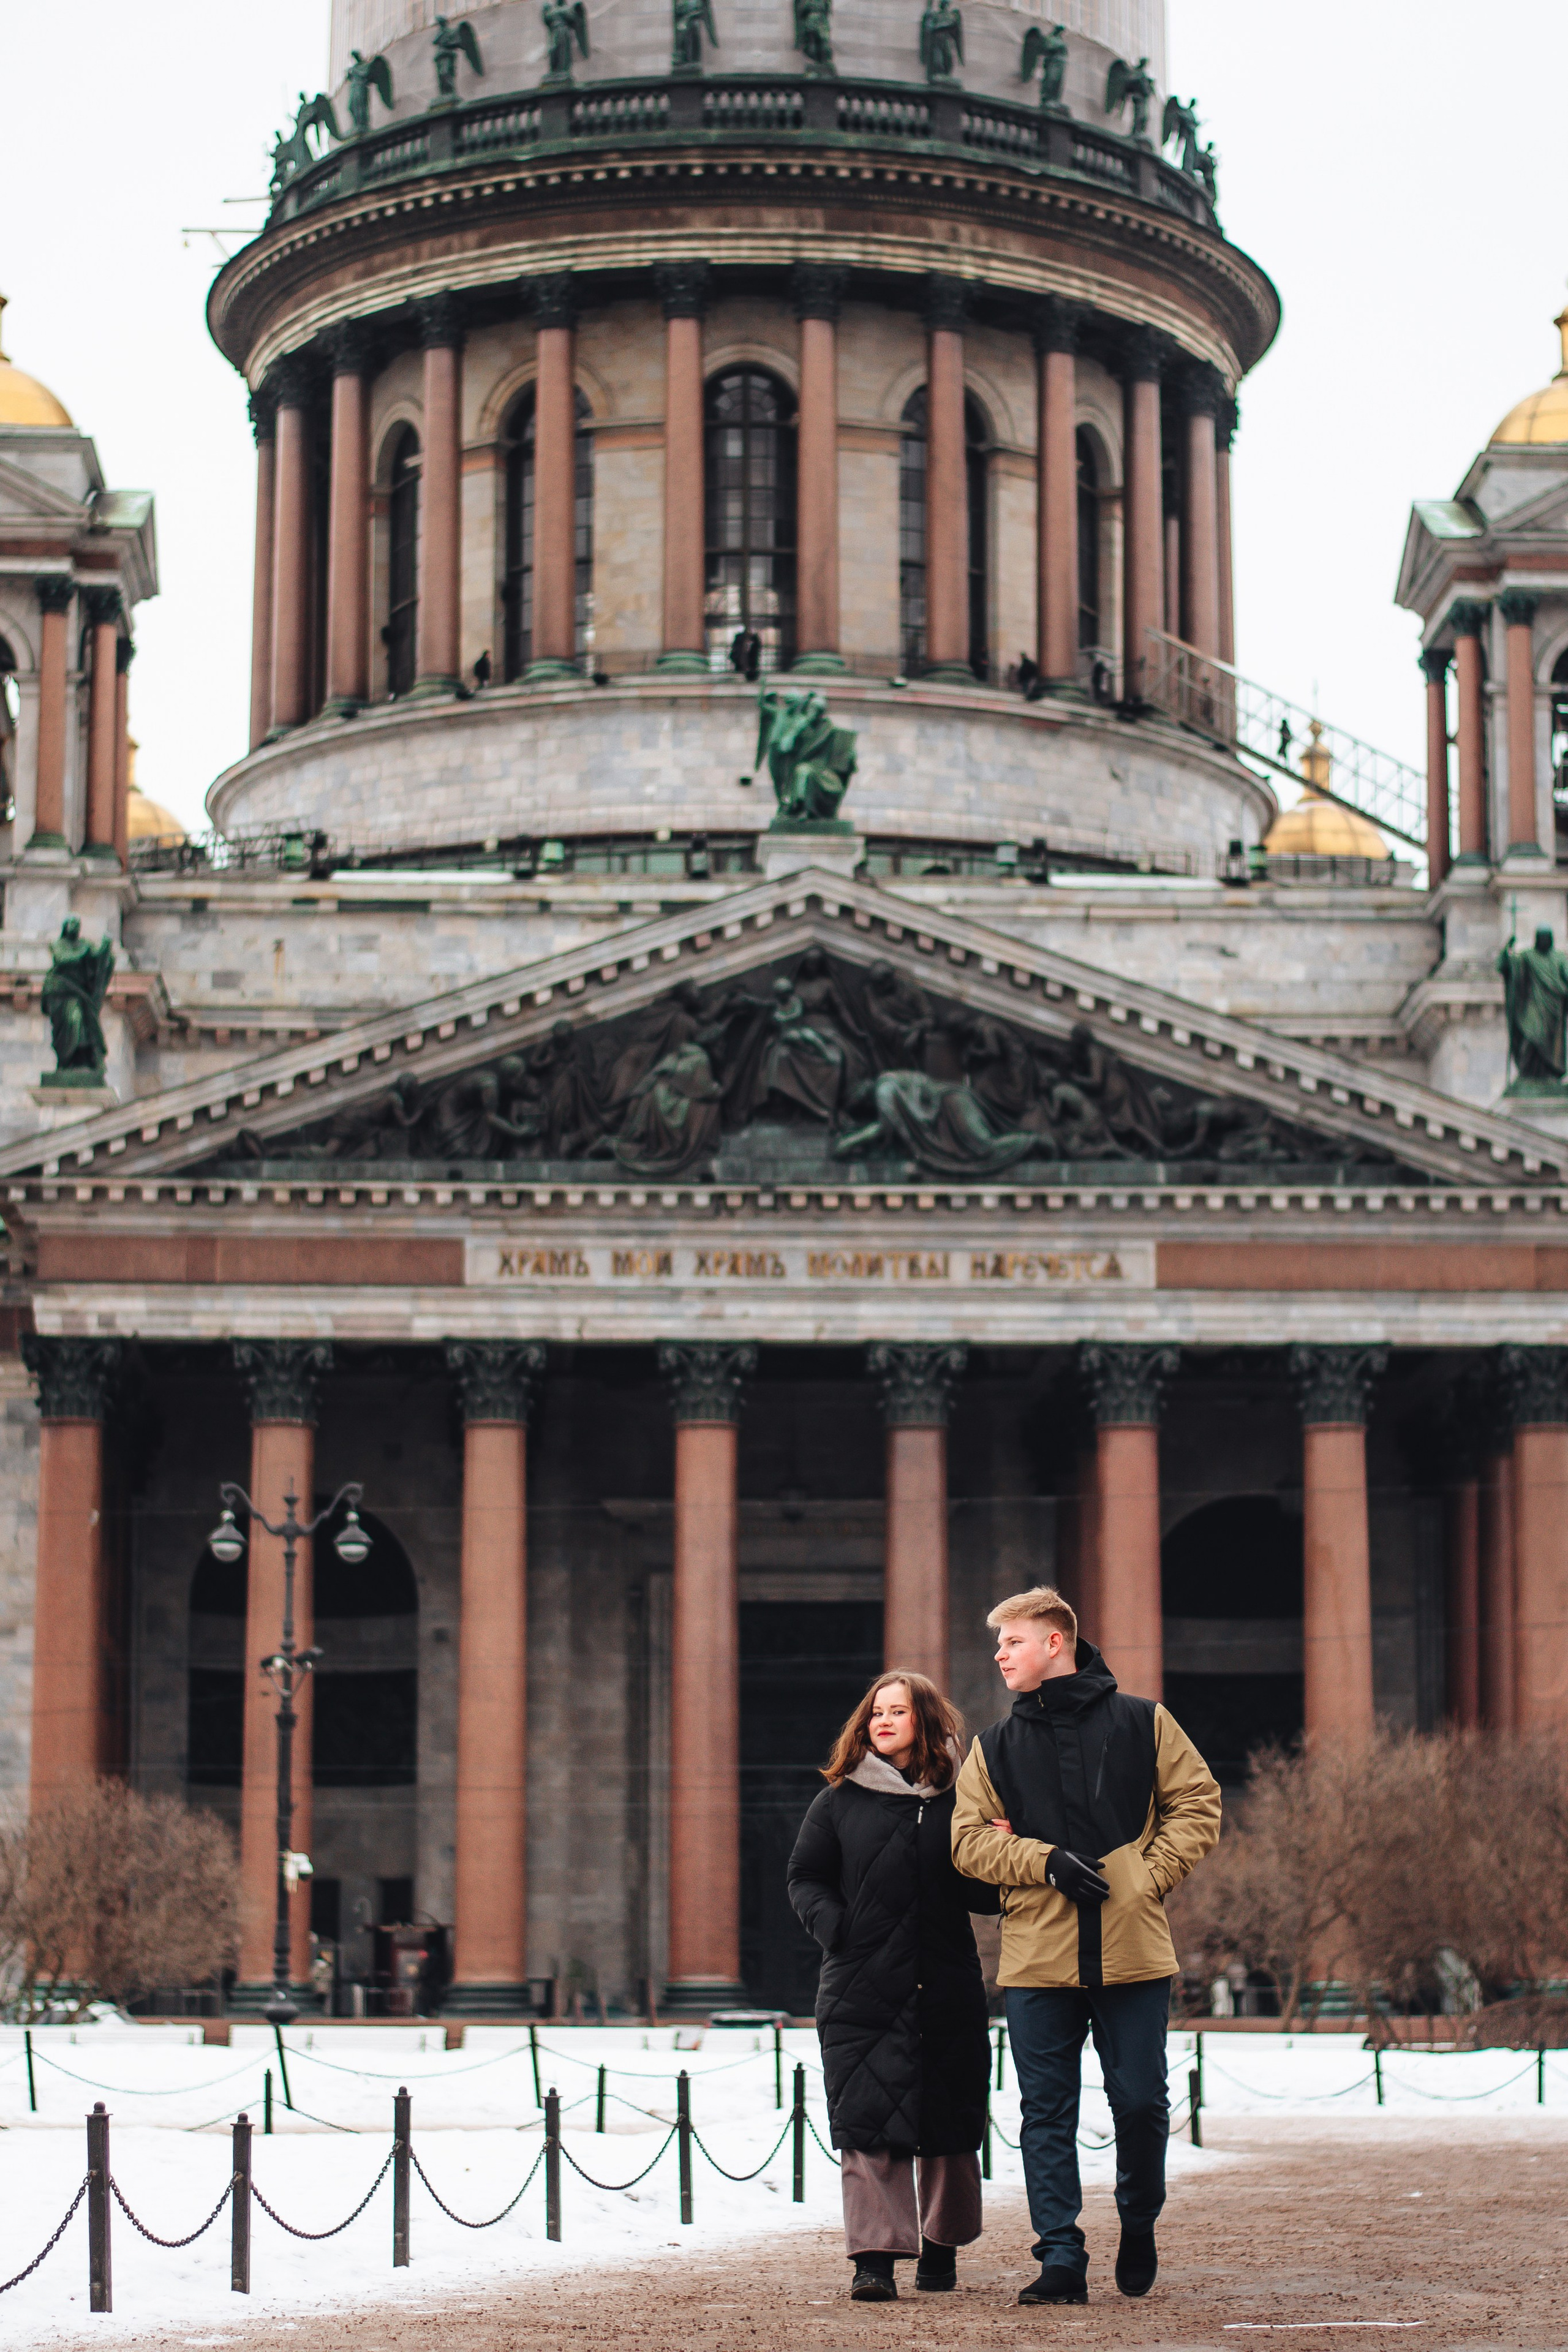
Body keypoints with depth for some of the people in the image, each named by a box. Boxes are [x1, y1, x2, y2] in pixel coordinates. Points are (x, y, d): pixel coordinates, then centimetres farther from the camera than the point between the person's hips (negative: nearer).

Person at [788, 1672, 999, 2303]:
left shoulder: (960, 1798, 6)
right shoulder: (840, 1800, 6)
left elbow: (990, 1893, 7)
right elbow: (805, 1878, 9)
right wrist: (833, 1924, -10)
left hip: (948, 1990, 1)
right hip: (862, 1990, -1)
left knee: (947, 2126, 8)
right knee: (868, 2124, -8)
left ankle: (941, 2247, 24)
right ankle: (874, 2256, -9)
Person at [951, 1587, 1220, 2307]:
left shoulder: (1142, 1723, 6)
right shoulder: (995, 1747, 11)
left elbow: (1197, 1805, 6)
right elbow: (969, 1840, 6)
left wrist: (1149, 1875, -6)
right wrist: (1044, 1861, -9)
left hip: (1134, 1951, -2)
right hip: (1035, 1957, 2)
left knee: (1141, 2100, 2)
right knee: (1047, 2112, 0)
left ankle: (1138, 2221, 27)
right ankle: (1060, 2259, 4)